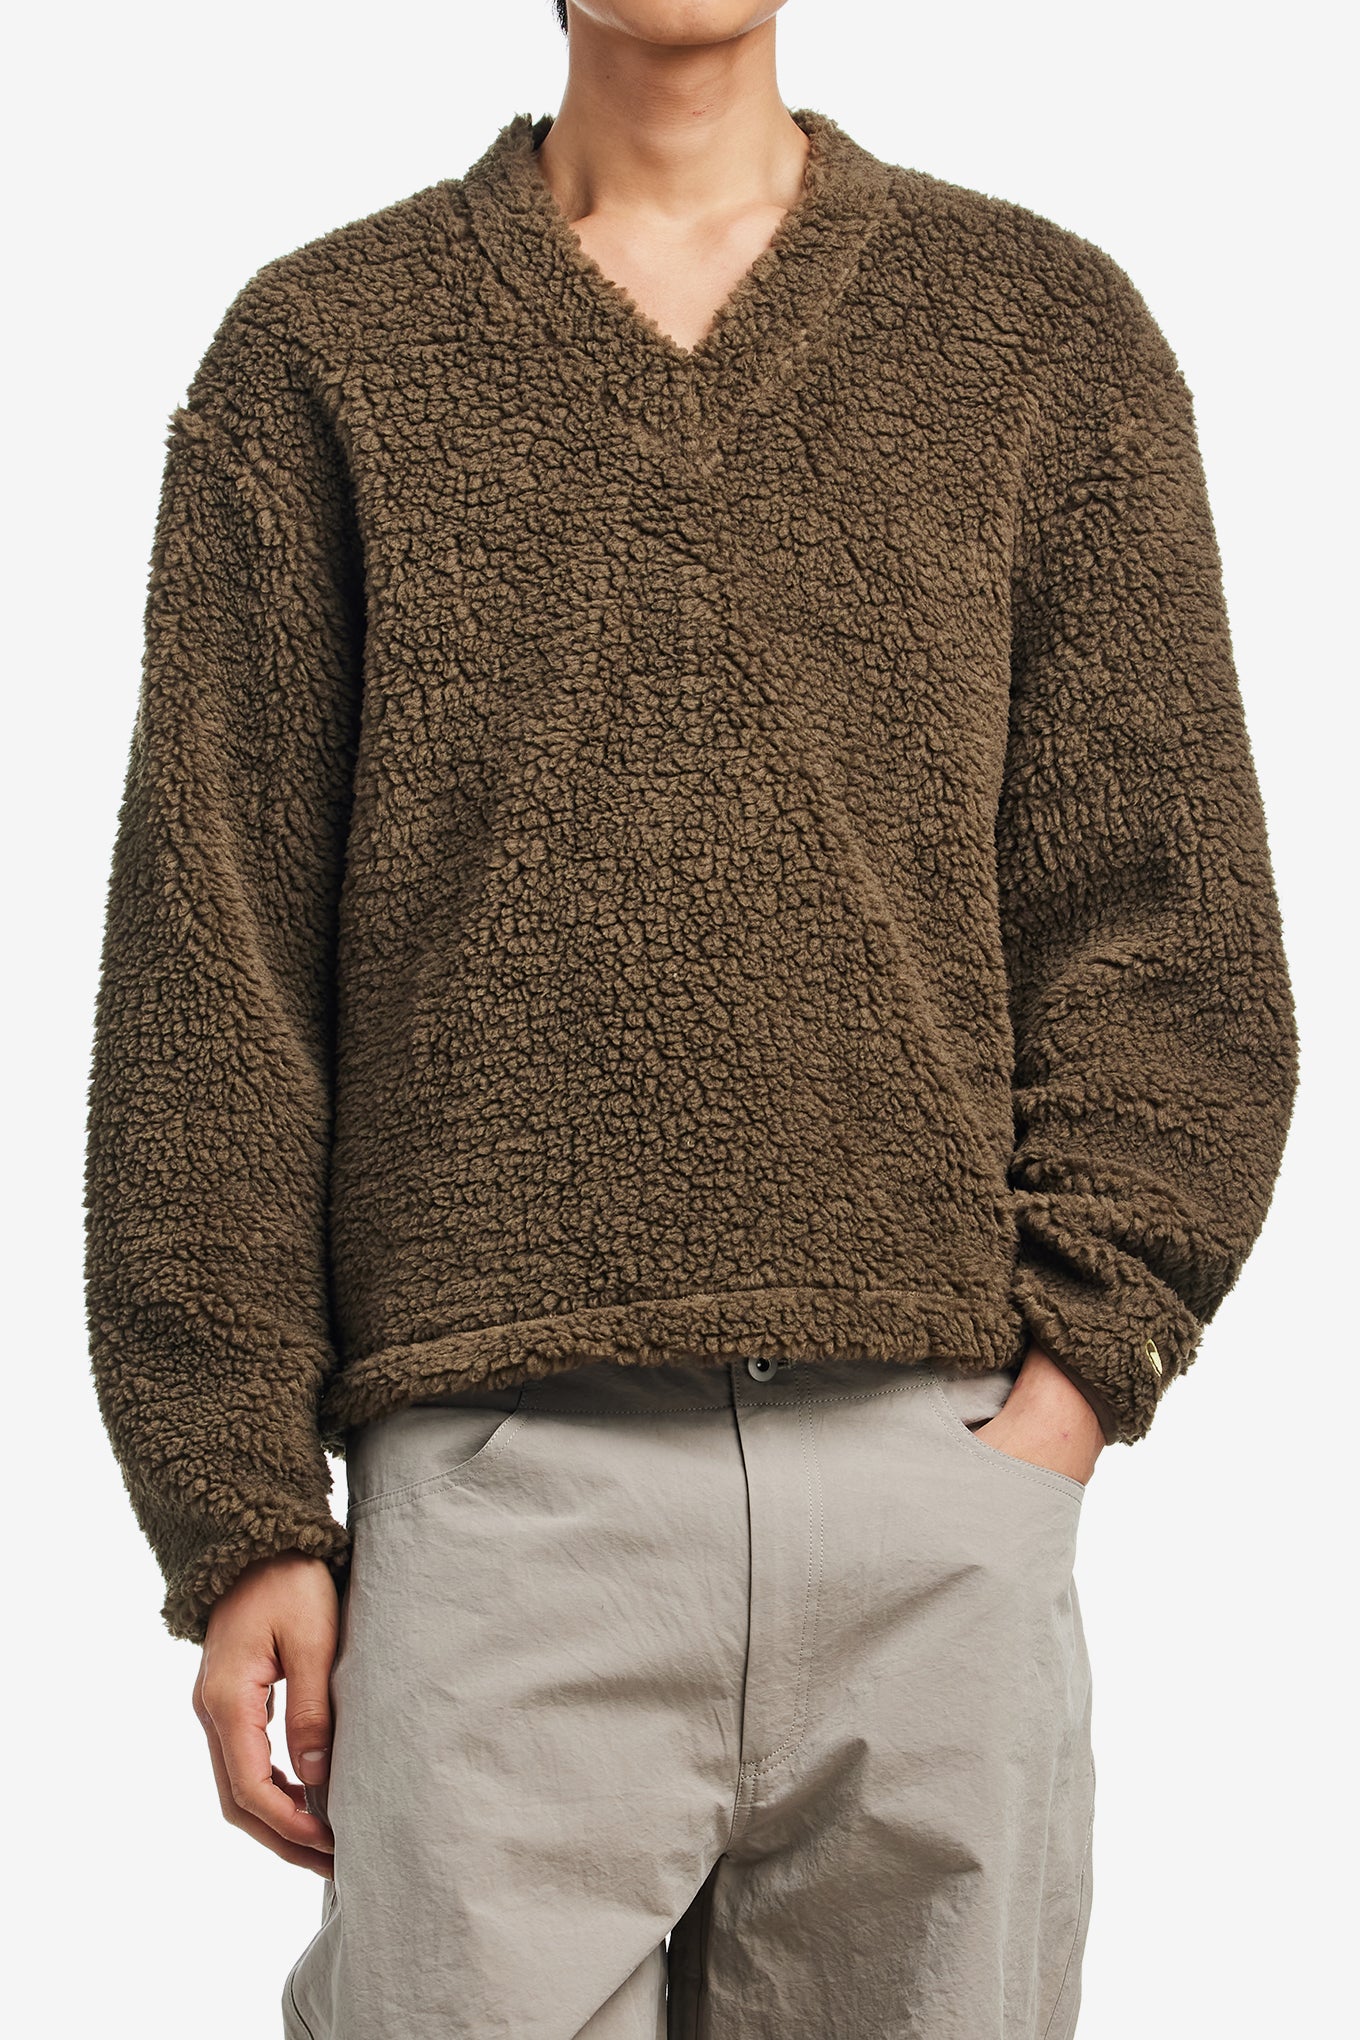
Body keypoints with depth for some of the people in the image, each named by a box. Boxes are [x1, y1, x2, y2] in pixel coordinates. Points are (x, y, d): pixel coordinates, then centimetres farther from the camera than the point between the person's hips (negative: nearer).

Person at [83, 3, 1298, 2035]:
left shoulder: (1055, 333, 10)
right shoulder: (318, 351, 9)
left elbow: (1170, 934, 7)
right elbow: (205, 969, 5)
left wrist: (1070, 1378, -6)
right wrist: (235, 1521, -1)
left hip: (938, 1492, 1)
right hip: (499, 1492, -1)